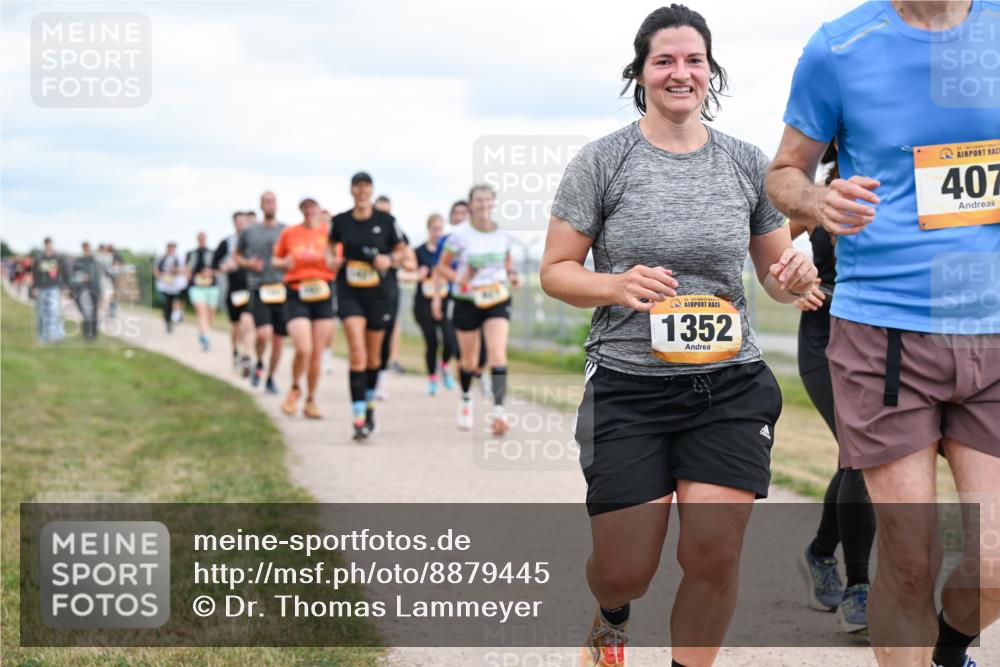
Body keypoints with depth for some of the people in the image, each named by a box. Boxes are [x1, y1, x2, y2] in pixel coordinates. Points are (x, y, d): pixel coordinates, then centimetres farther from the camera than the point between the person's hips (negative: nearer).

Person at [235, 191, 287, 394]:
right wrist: (248, 263, -1)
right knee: (264, 333, -20)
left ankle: (270, 379, 25)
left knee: (278, 340, 6)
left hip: (281, 289, 2)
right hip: (259, 289, -2)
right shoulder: (249, 232, 6)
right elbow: (236, 255, 19)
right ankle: (259, 364, 11)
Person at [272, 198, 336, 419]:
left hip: (322, 295, 1)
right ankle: (295, 388, 12)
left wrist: (329, 259, -14)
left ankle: (311, 400, 21)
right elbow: (275, 259, 15)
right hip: (296, 295, -1)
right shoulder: (289, 233, 3)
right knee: (304, 349, -16)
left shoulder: (329, 232, 3)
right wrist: (284, 263, -6)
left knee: (317, 353, 4)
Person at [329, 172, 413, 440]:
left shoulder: (386, 221, -2)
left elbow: (403, 253, 7)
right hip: (349, 294, -1)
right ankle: (358, 418, -17)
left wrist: (390, 259, -13)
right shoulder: (340, 221, 2)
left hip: (378, 294, 1)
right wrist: (332, 260, 0)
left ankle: (369, 404, 36)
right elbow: (330, 245, 20)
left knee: (373, 355, 12)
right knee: (357, 352, -15)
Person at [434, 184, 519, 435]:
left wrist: (512, 274, -1)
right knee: (469, 360, 10)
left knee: (498, 353, -17)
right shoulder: (460, 235, -8)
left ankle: (499, 411, -23)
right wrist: (459, 278, -17)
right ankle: (466, 401, 40)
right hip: (467, 302, -1)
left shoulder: (503, 234, 1)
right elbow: (442, 266, 1)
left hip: (498, 301, 1)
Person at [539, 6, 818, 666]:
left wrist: (794, 277, -10)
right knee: (626, 571, 2)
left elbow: (777, 275, 15)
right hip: (629, 388, -2)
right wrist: (617, 286, -19)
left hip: (730, 387, 2)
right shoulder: (602, 162, -3)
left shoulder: (748, 163, 5)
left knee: (714, 558, -5)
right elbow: (555, 271, 1)